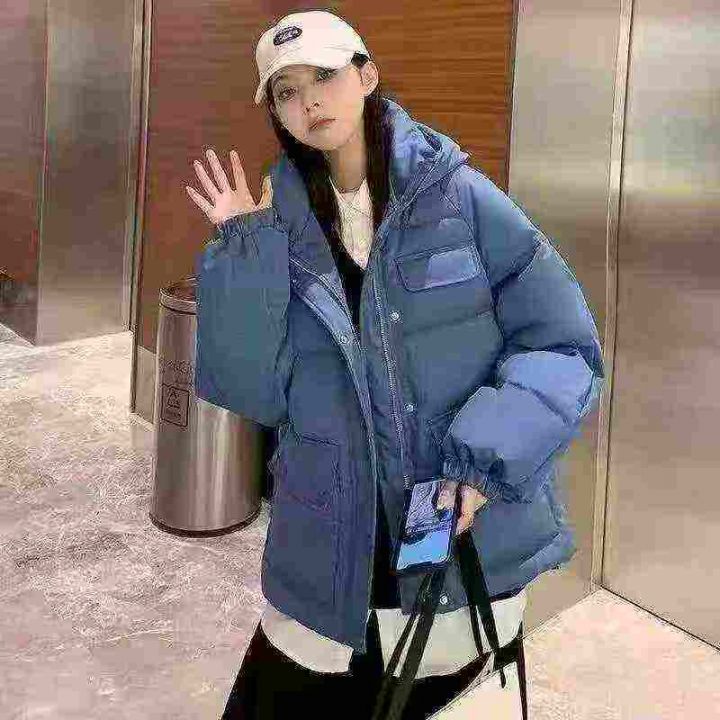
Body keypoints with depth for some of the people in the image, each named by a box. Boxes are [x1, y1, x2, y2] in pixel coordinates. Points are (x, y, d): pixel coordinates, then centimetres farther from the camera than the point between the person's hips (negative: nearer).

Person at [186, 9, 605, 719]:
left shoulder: (459, 196, -7)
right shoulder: (277, 224, 1)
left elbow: (565, 347, -7)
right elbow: (254, 393, -5)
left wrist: (487, 458, -20)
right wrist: (242, 252, -14)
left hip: (473, 550, -1)